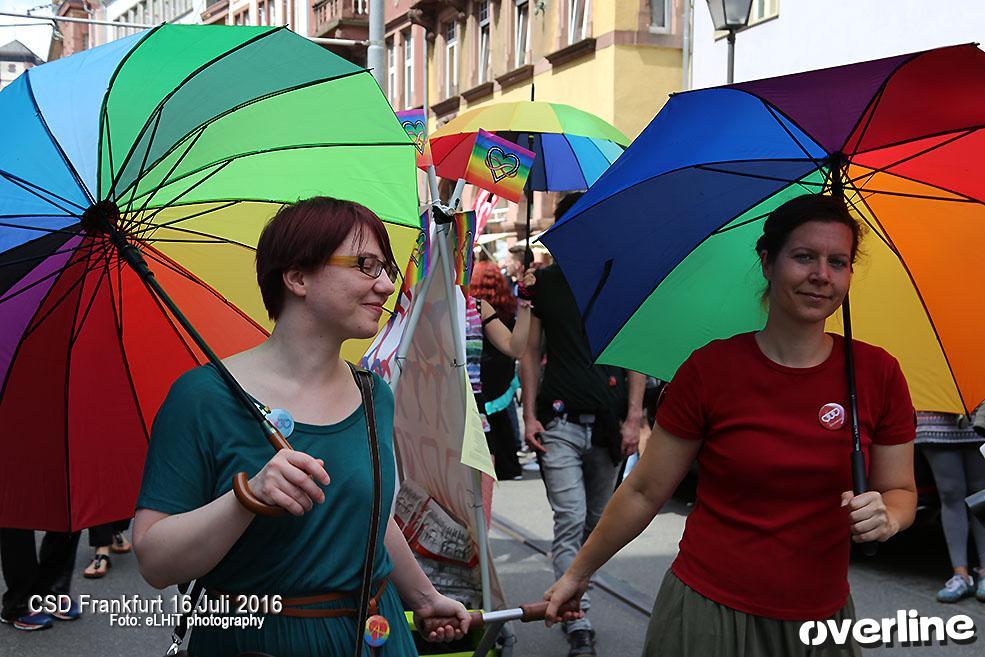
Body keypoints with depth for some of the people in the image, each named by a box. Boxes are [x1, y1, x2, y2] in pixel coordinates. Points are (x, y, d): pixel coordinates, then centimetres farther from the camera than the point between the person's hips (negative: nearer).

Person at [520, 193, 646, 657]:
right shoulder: (544, 283, 7)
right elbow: (531, 352, 9)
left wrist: (633, 418, -1)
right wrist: (530, 415, 1)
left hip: (608, 423, 2)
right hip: (560, 421, -1)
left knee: (596, 523, 10)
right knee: (570, 523, -9)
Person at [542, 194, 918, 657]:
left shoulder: (878, 372, -5)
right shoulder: (710, 370, -11)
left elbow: (900, 490, 7)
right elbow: (644, 492, -3)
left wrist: (888, 517, -15)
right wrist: (577, 574, 2)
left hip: (822, 617, 3)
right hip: (709, 613, -2)